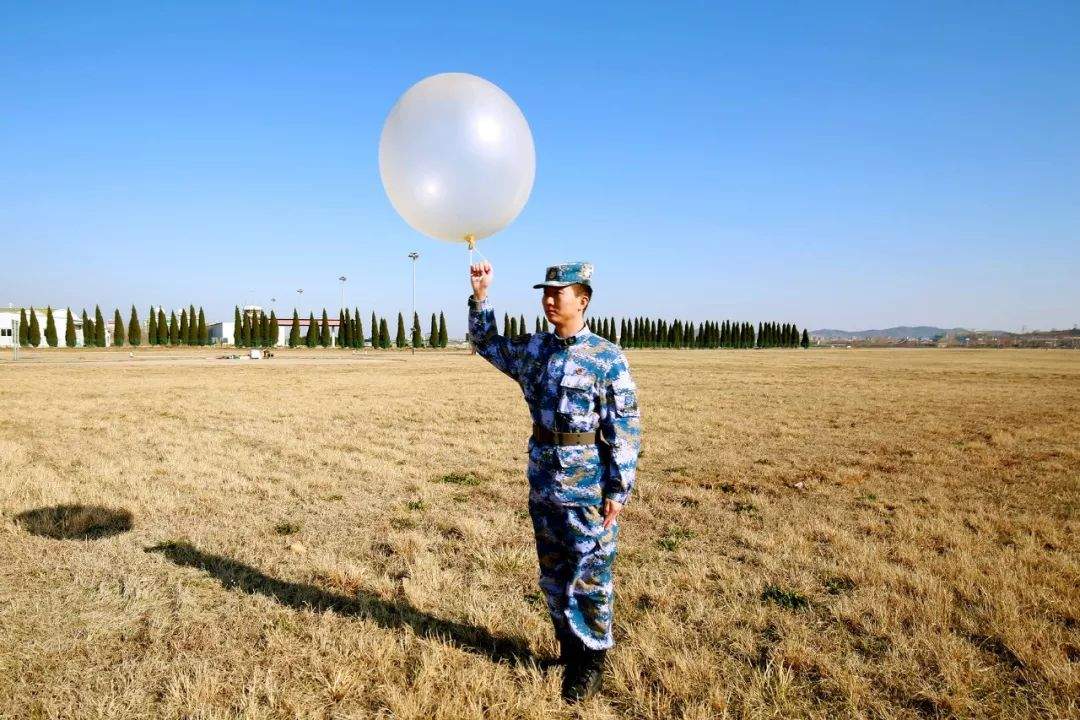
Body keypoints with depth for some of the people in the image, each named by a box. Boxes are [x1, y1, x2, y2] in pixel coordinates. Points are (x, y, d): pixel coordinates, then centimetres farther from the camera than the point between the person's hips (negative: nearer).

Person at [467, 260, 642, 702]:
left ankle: (592, 660, 24)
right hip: (544, 485, 6)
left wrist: (618, 490, -13)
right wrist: (480, 297, 7)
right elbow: (487, 345, 20)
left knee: (589, 578, 6)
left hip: (589, 491, -6)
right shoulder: (533, 350, 6)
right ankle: (569, 648, 36)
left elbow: (625, 431, -11)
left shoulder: (607, 358, -11)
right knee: (553, 575, 17)